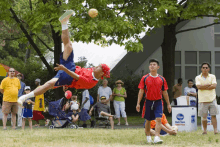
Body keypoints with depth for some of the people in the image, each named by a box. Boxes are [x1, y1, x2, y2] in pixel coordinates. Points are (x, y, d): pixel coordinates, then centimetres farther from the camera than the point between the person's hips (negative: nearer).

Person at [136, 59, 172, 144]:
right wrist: (138, 103, -5)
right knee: (148, 120, 11)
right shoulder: (145, 78, 0)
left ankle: (157, 137, -19)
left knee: (158, 119, -14)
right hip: (148, 102, 0)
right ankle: (148, 137, 26)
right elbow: (141, 91, 0)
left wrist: (168, 104, 10)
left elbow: (165, 92, 10)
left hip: (158, 102, 0)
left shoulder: (162, 79, 4)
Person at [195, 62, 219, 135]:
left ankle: (215, 130, -3)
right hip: (203, 100, 0)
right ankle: (205, 130, 11)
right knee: (204, 116, 2)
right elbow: (199, 86, -12)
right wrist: (209, 84, -9)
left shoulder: (212, 76, 8)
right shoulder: (198, 78, 5)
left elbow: (214, 86, -8)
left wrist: (204, 87, -10)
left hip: (212, 99, 0)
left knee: (213, 115, -3)